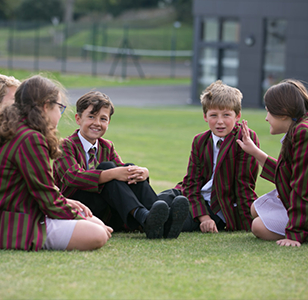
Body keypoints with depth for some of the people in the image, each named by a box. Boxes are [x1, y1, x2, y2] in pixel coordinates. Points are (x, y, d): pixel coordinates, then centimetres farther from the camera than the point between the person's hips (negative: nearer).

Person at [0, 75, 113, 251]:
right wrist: (81, 220, -4)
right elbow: (49, 199, -15)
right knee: (97, 236, -22)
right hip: (19, 227, -11)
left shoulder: (16, 134, 16)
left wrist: (66, 202, 10)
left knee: (96, 223, 12)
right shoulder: (31, 140, -17)